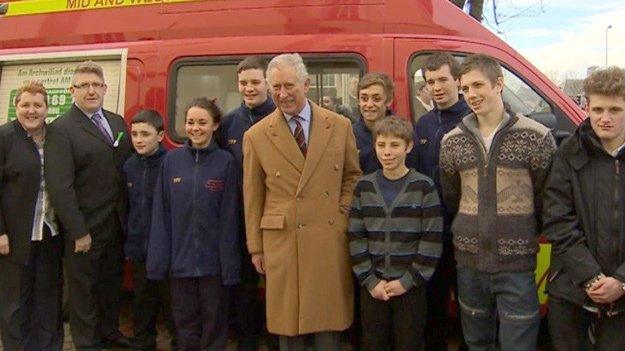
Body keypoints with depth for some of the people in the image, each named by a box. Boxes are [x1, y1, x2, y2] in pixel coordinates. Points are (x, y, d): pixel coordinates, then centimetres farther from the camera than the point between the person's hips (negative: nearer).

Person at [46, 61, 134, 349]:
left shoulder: (118, 122, 9)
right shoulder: (62, 128, -12)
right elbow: (60, 186, -16)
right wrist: (78, 232, -18)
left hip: (118, 225, 6)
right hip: (86, 229, -6)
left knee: (112, 282, 20)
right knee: (83, 288, 9)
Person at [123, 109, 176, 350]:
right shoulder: (129, 166, 5)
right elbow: (126, 207, 12)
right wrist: (128, 243, 10)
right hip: (138, 250, 5)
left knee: (171, 305, 6)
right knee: (143, 305, 17)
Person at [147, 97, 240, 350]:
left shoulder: (225, 162, -4)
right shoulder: (172, 161, 2)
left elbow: (228, 218, -5)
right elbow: (161, 214, 2)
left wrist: (229, 264, -8)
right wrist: (158, 260, -3)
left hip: (213, 260, -2)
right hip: (180, 260, 2)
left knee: (214, 325, 10)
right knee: (185, 321, 14)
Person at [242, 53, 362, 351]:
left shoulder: (340, 126, 3)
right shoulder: (256, 136, -1)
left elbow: (353, 174, 15)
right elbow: (252, 197, 4)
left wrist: (342, 211, 2)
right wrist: (255, 247, 4)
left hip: (331, 239, 1)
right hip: (282, 240, -1)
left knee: (329, 317, 9)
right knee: (288, 319, 8)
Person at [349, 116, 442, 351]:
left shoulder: (423, 187, -5)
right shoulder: (364, 186, 2)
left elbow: (432, 240, -8)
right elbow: (356, 237, 1)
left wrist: (408, 281, -11)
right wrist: (370, 280, -6)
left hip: (411, 286, -2)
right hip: (372, 286, 2)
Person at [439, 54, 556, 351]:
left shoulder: (536, 137, -7)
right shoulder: (452, 141, 3)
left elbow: (547, 198, 1)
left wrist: (523, 235, 8)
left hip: (517, 264, -3)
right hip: (469, 261, 4)